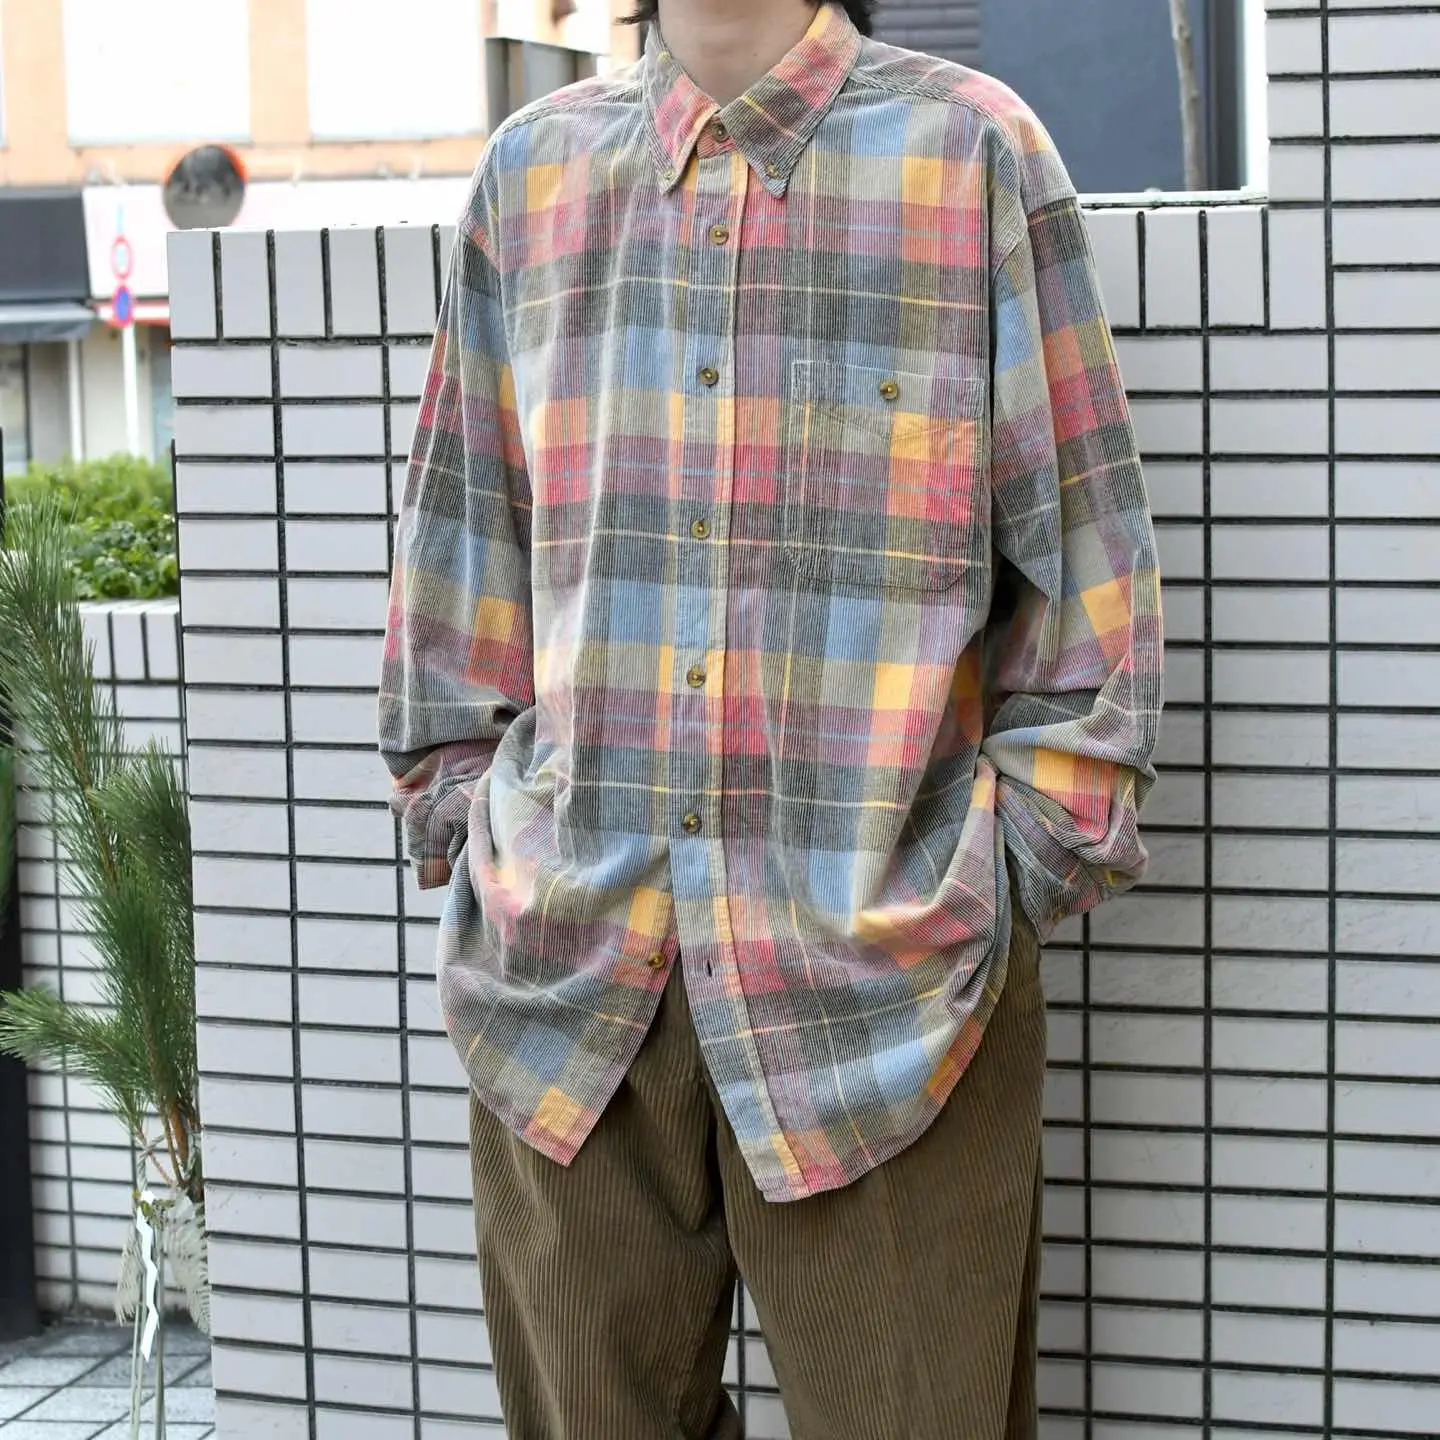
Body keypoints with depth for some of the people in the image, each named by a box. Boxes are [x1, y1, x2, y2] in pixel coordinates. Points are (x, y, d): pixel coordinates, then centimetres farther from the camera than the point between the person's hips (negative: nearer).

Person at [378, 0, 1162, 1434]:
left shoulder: (974, 152, 3)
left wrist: (1036, 835, -3)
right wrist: (458, 807, 11)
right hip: (569, 949, 3)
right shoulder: (532, 171, 12)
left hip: (887, 944, -3)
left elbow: (1082, 539, 2)